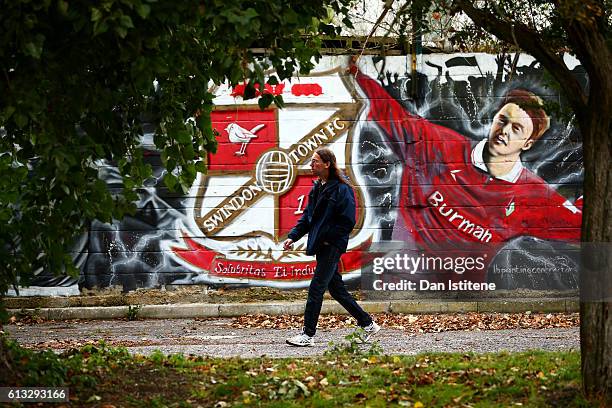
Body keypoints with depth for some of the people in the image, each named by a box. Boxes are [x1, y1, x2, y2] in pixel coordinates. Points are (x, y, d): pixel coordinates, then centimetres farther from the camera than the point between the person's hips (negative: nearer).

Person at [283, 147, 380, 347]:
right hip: (321, 246, 9)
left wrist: (327, 237, -15)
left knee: (316, 289, -8)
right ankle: (368, 324, 21)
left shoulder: (342, 190, -13)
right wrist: (293, 236, 7)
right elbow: (307, 217, 17)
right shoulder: (317, 188, 13)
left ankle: (308, 335, -4)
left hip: (332, 246, -9)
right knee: (336, 289, 12)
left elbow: (347, 222, -15)